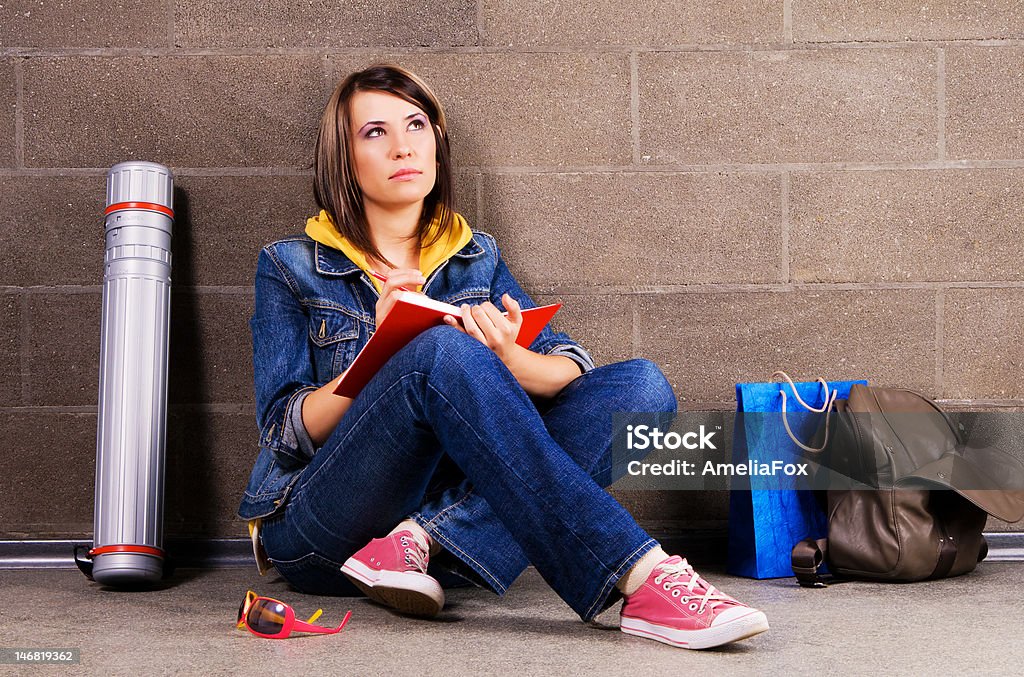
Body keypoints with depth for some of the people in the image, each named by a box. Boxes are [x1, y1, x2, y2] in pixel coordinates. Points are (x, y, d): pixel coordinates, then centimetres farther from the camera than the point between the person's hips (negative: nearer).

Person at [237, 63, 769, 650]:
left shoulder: (477, 257, 13)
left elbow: (572, 373, 1)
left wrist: (507, 358, -22)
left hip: (459, 497, 4)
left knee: (641, 386, -15)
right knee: (442, 352, -32)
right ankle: (640, 581, -41)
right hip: (319, 530, -3)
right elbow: (285, 434, -5)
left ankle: (424, 543, -31)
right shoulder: (291, 268, 4)